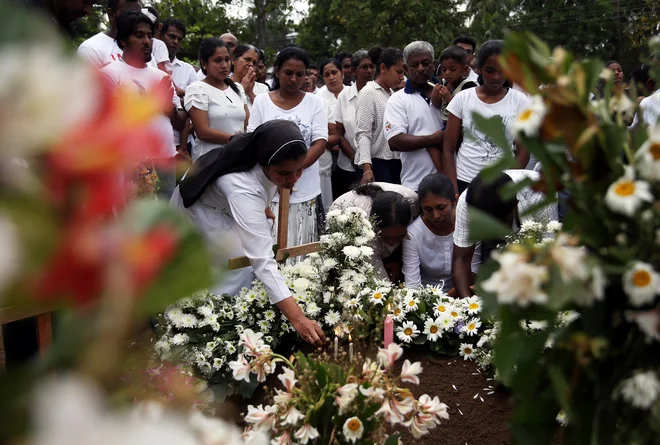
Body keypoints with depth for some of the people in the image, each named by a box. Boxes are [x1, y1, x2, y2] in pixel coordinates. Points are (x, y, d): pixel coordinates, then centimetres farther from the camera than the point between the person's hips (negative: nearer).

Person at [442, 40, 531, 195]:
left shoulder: (520, 101, -2)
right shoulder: (462, 98, -2)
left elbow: (523, 152, -2)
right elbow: (448, 150, -1)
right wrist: (453, 192, -8)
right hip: (463, 181, 0)